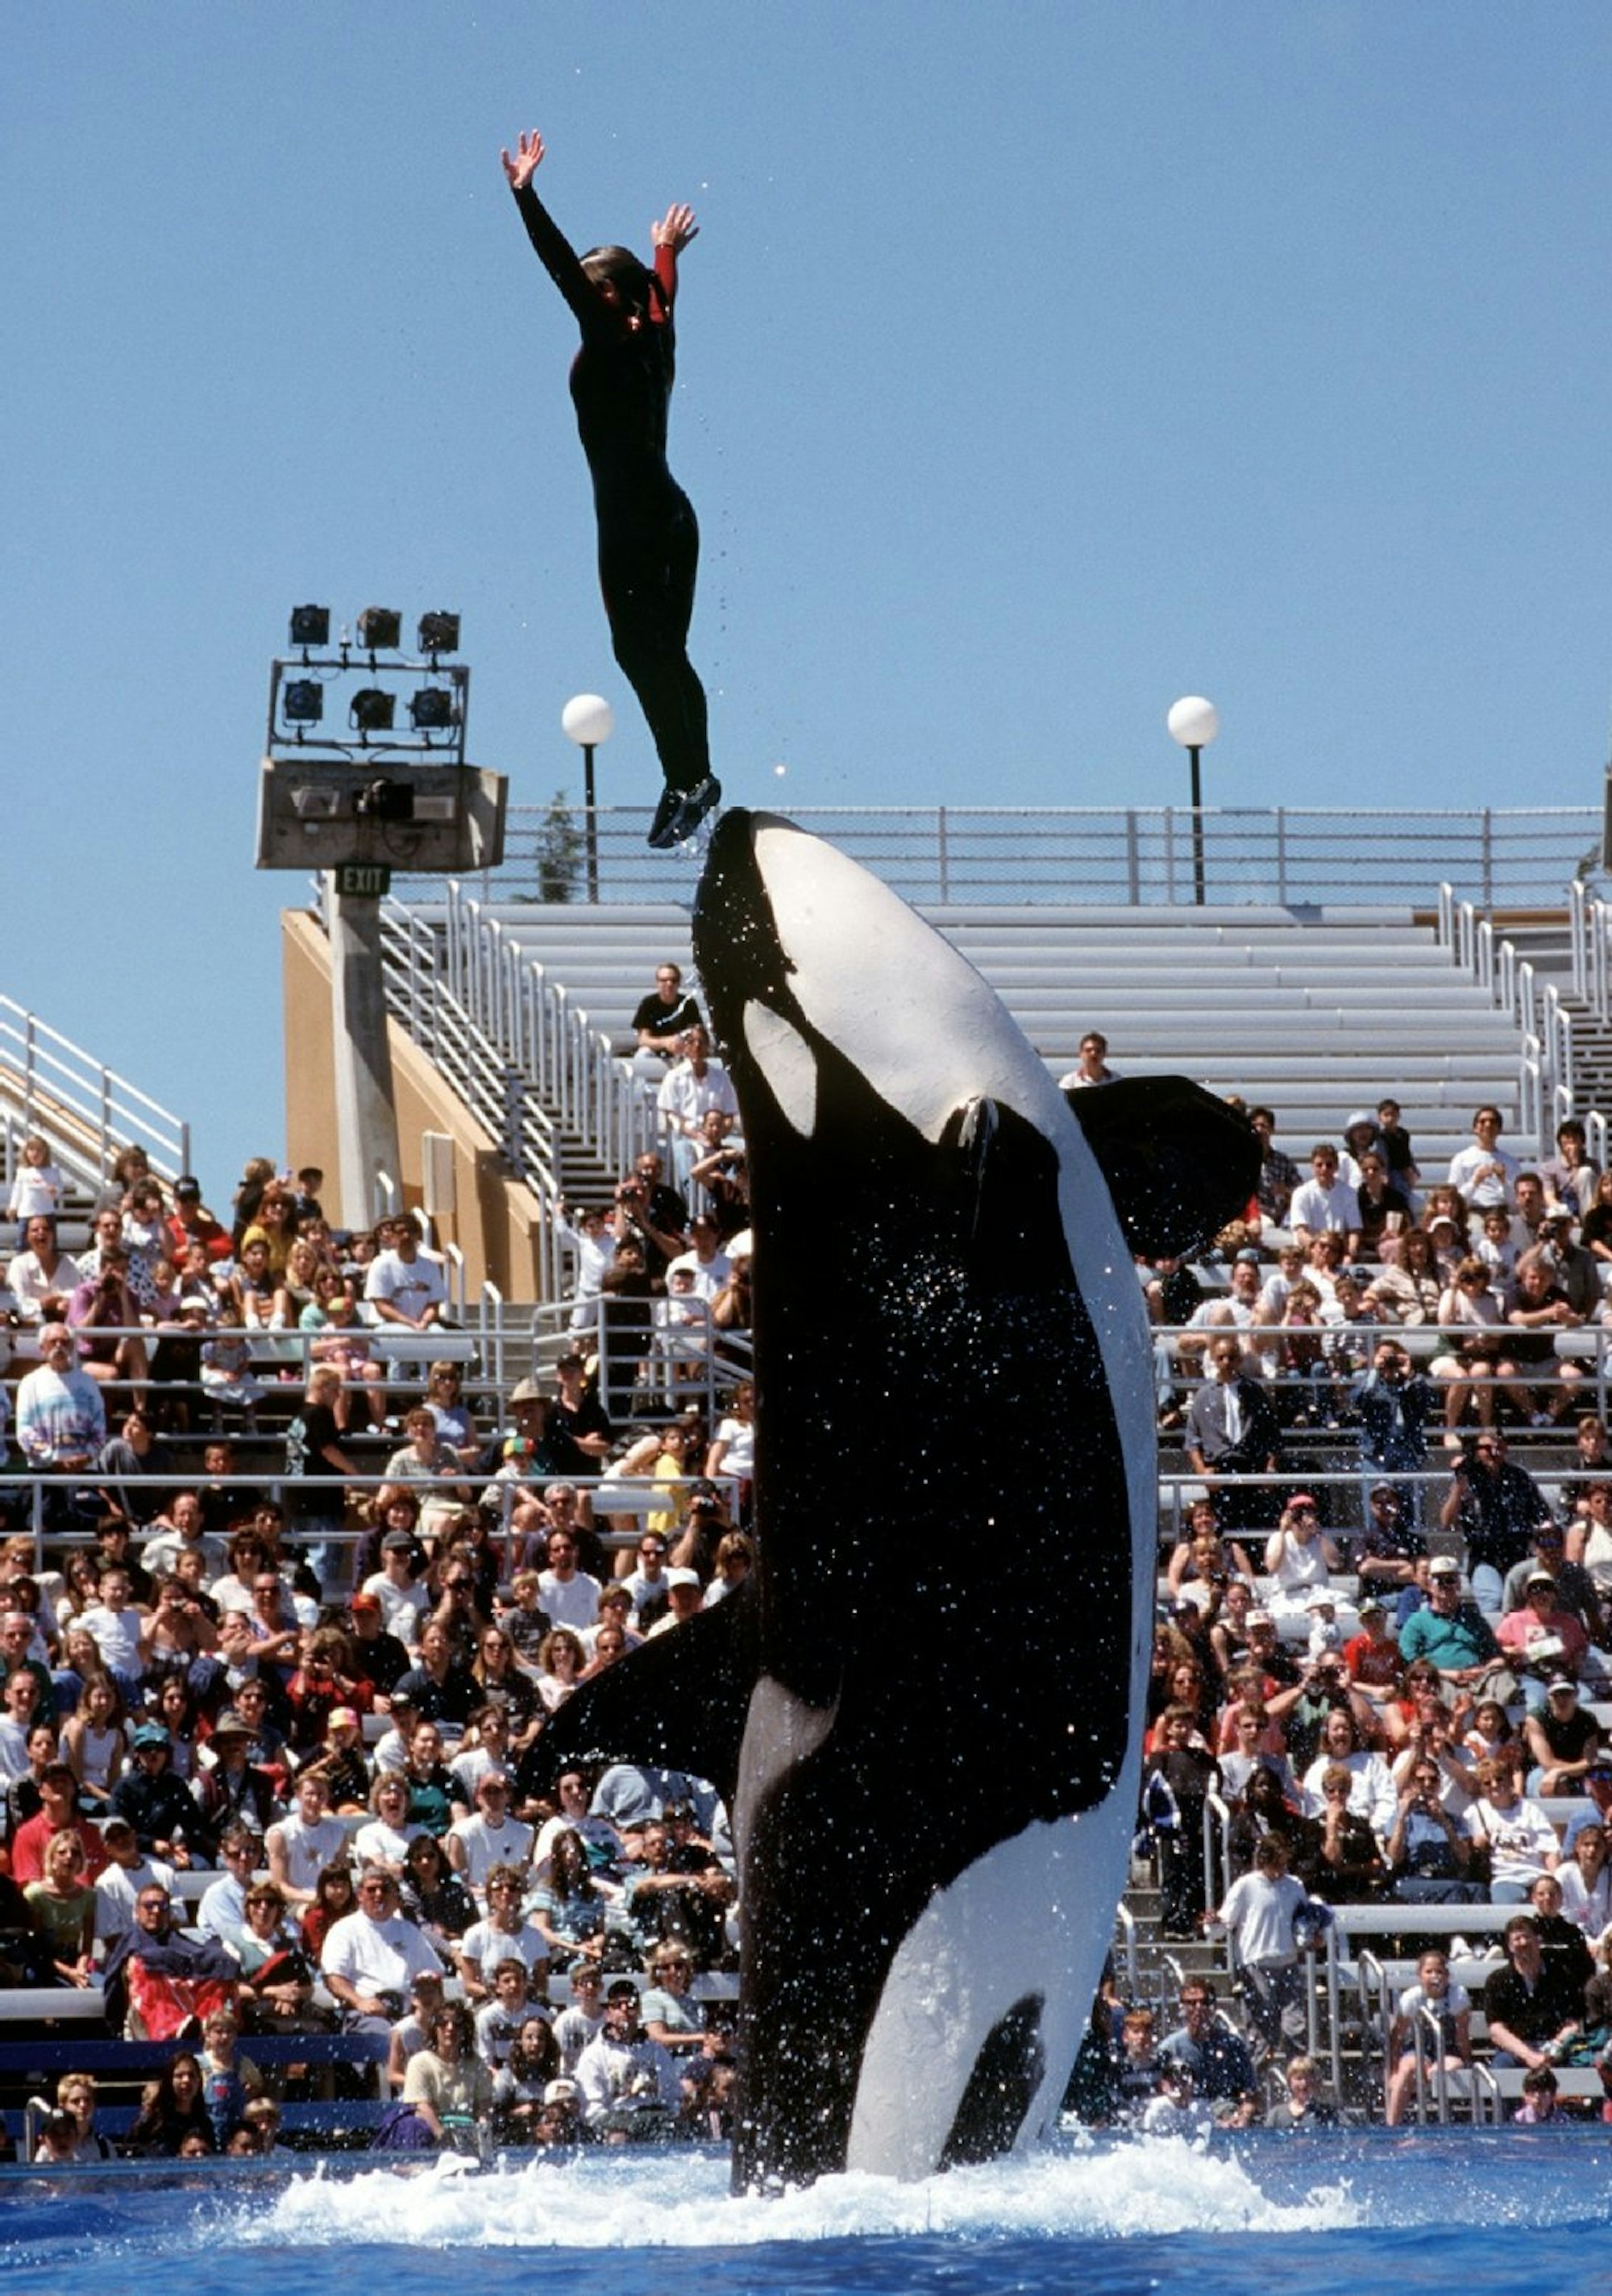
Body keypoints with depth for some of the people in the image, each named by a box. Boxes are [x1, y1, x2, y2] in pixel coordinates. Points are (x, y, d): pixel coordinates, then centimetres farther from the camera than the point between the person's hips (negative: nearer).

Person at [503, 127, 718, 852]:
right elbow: (661, 298, 34)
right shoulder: (652, 342, 11)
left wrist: (525, 194, -19)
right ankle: (693, 778, 13)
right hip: (671, 514, 9)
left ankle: (686, 780, -11)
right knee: (666, 654, 11)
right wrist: (666, 253, 53)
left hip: (633, 519, -9)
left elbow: (562, 269, -17)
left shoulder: (609, 346, -10)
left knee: (641, 651, -9)